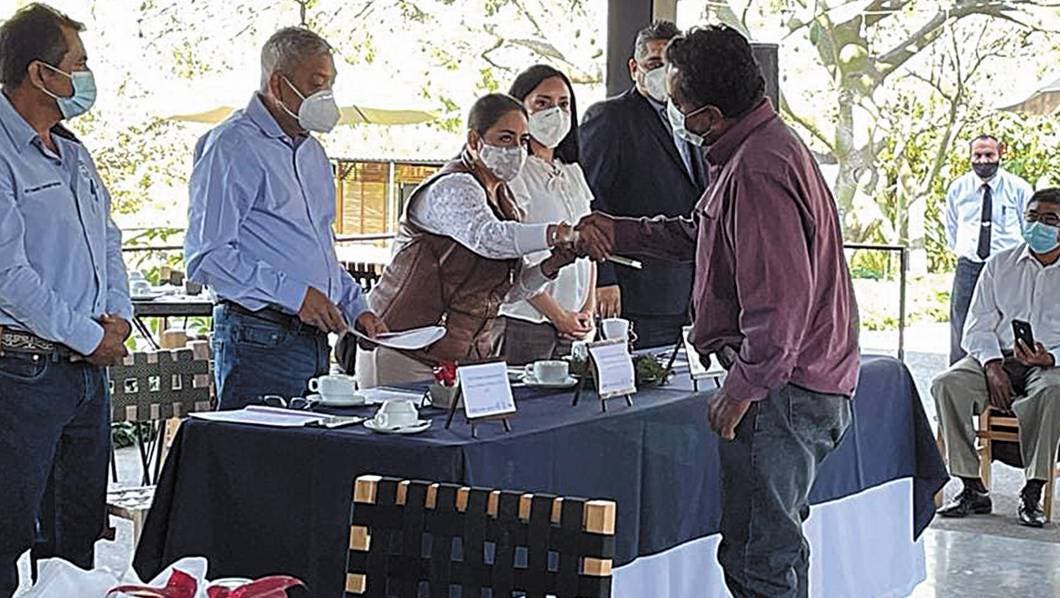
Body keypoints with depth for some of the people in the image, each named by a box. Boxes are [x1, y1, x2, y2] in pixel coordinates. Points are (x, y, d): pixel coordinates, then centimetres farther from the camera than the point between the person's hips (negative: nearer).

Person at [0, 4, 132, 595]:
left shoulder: (74, 153, 15)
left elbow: (109, 243, 22)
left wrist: (118, 314, 3)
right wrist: (88, 336, -14)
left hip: (90, 368, 9)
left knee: (79, 533, 14)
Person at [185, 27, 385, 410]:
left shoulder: (312, 151, 20)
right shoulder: (233, 147, -8)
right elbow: (206, 257, -16)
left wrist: (356, 307, 13)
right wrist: (294, 295, -19)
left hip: (315, 336, 8)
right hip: (259, 339, -8)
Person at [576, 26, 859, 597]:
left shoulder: (758, 172, -22)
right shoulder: (765, 144, 12)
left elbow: (780, 303, -26)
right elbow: (700, 234, 25)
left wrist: (742, 388, -19)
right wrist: (618, 233, 19)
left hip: (781, 392, -11)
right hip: (805, 387, 11)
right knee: (773, 544, 19)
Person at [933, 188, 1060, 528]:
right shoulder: (999, 265, 13)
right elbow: (978, 326, 7)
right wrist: (992, 365, -12)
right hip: (997, 358, 3)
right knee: (947, 384, -27)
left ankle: (1032, 493, -31)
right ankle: (972, 488, -24)